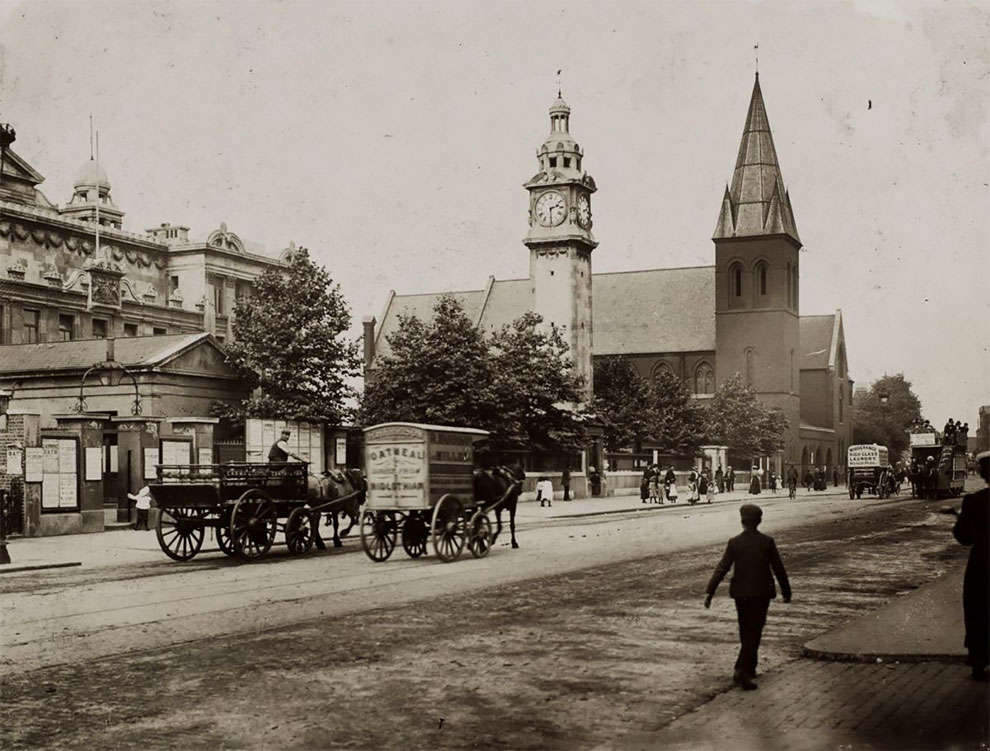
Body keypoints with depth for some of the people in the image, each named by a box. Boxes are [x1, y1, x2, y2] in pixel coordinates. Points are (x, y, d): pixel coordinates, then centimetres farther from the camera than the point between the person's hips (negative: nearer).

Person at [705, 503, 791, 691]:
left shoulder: (734, 543, -5)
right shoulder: (767, 542, -7)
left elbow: (722, 569, -8)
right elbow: (778, 569, -2)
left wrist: (710, 592, -6)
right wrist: (786, 591, 10)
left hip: (740, 593, 2)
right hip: (761, 593, -2)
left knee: (746, 631, 18)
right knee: (754, 632, -1)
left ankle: (749, 668, 29)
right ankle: (742, 671, -15)